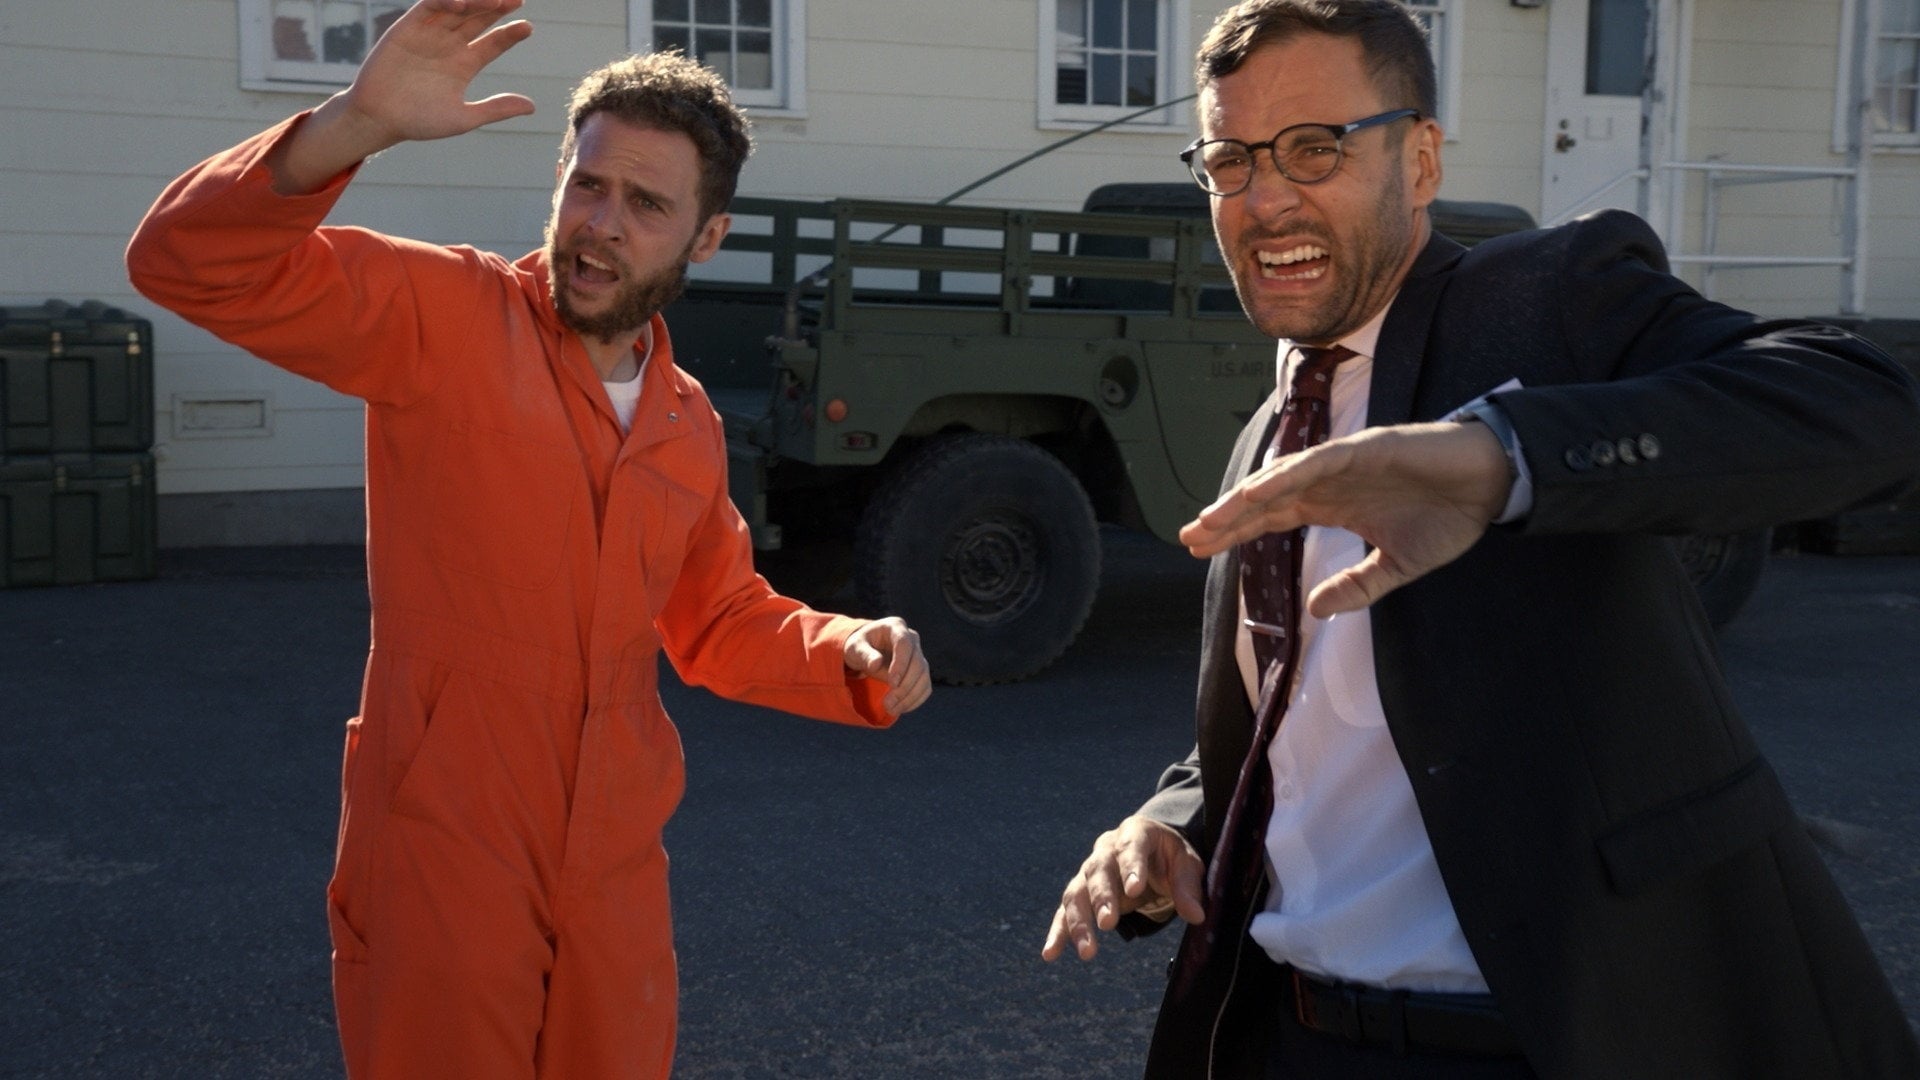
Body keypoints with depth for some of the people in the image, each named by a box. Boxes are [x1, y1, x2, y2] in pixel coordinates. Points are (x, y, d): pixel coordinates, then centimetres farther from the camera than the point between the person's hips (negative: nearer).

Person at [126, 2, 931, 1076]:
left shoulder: (690, 424, 9)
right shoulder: (443, 314, -9)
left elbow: (724, 623, 21)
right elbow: (190, 265, -19)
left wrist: (855, 654, 2)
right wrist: (358, 128, -34)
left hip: (616, 875, 6)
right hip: (442, 865, -5)